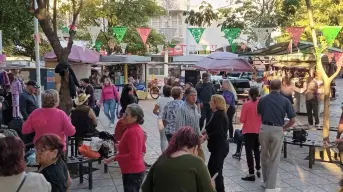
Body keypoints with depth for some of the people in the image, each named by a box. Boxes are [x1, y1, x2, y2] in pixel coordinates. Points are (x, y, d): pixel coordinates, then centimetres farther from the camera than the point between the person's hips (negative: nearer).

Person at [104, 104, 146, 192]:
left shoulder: (131, 131, -23)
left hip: (132, 172, -10)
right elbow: (142, 149, 15)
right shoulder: (138, 129, 6)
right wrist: (122, 146, 15)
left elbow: (133, 156, -25)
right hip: (137, 170, 10)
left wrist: (115, 157, -20)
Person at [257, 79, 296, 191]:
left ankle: (266, 181, 33)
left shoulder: (262, 100, 1)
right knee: (274, 159, 6)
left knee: (264, 156, 19)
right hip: (277, 130, -2)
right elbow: (293, 120, -5)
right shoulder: (285, 101, -4)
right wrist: (284, 127, 9)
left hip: (264, 129, 2)